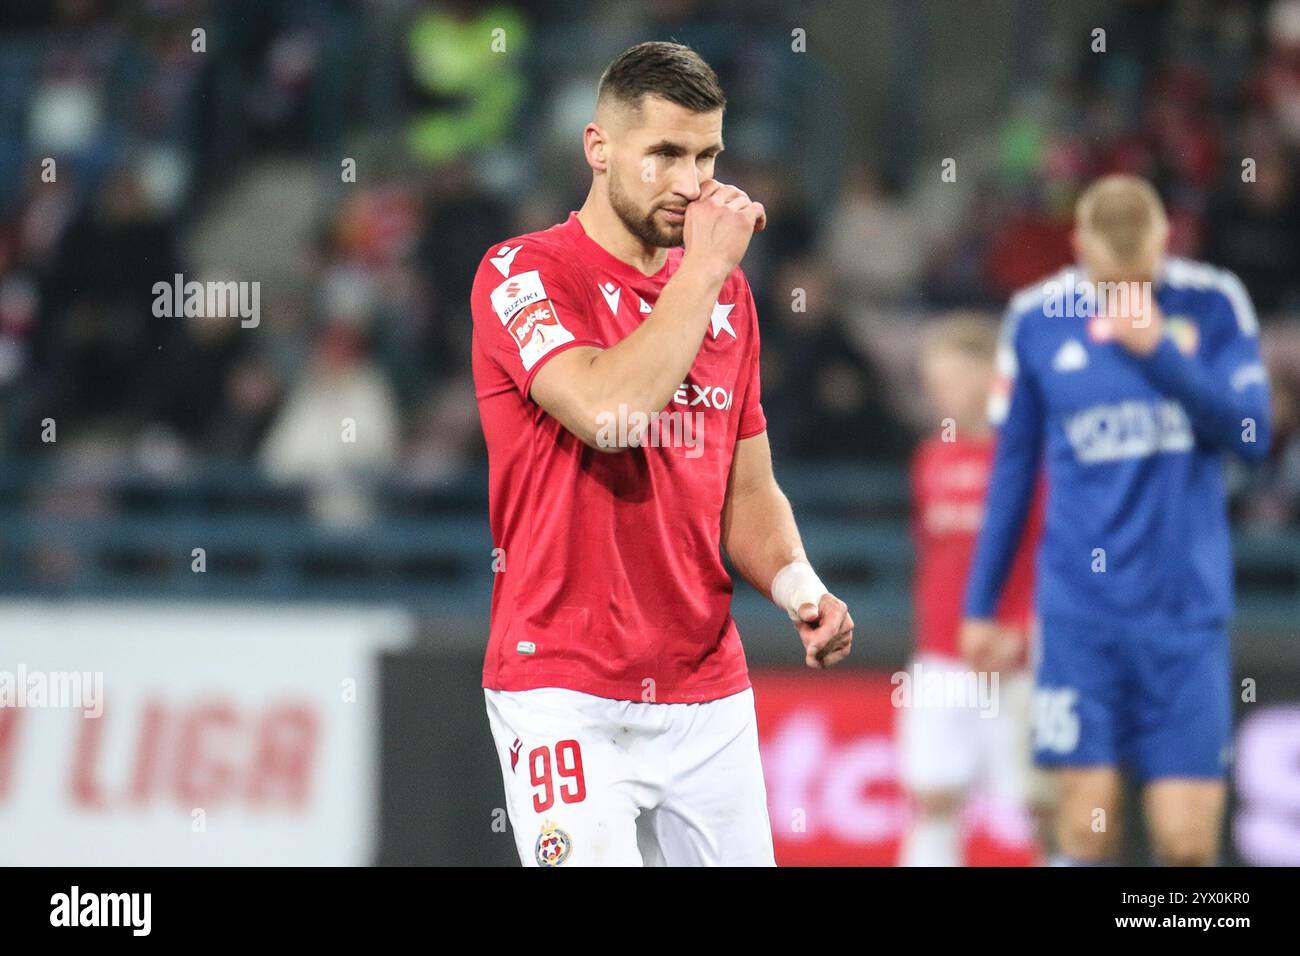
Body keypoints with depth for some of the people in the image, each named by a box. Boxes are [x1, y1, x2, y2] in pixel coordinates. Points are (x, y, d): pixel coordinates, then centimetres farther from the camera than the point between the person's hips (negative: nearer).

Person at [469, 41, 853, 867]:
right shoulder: (525, 273, -5)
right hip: (567, 696, -6)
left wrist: (797, 587, -1)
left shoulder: (727, 295, 14)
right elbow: (607, 411, -23)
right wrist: (707, 265, -14)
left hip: (710, 696, 6)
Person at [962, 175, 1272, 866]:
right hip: (1080, 612, 0)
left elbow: (1251, 434, -6)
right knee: (1086, 827, -6)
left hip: (1187, 608, 0)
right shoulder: (1036, 318, 3)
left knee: (1188, 839, -3)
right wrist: (980, 602, 11)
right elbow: (1011, 471, 11)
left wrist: (1158, 349, -14)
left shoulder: (1212, 304, 1)